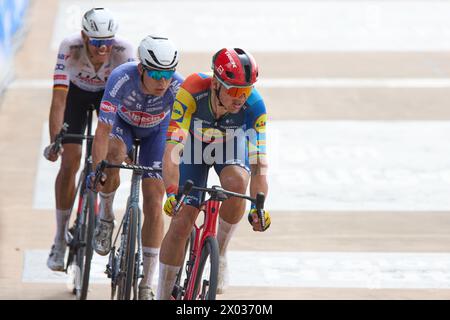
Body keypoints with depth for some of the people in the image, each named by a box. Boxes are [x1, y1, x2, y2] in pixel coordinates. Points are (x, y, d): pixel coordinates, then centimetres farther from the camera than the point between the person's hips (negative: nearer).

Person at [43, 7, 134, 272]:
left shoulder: (124, 51, -35)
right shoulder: (70, 49, -36)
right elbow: (59, 99, -38)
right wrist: (54, 141, -46)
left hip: (111, 93, 1)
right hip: (77, 91, -1)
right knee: (70, 161, -11)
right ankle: (61, 238, -1)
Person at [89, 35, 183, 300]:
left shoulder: (177, 88, -35)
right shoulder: (122, 79, -39)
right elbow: (103, 130, -41)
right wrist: (97, 170, -50)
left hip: (157, 131, 1)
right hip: (123, 123, -1)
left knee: (154, 205, -8)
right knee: (113, 154, -37)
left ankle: (147, 286, 0)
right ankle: (106, 216, -9)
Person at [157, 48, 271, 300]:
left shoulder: (254, 106, -34)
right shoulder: (192, 92, -38)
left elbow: (259, 163, -35)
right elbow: (173, 148, -43)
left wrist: (258, 206, -48)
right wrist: (171, 192, -54)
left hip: (231, 144, 1)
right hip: (195, 144, 0)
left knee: (236, 183, -33)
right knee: (182, 221, -11)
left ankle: (221, 252, -8)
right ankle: (164, 295, 3)